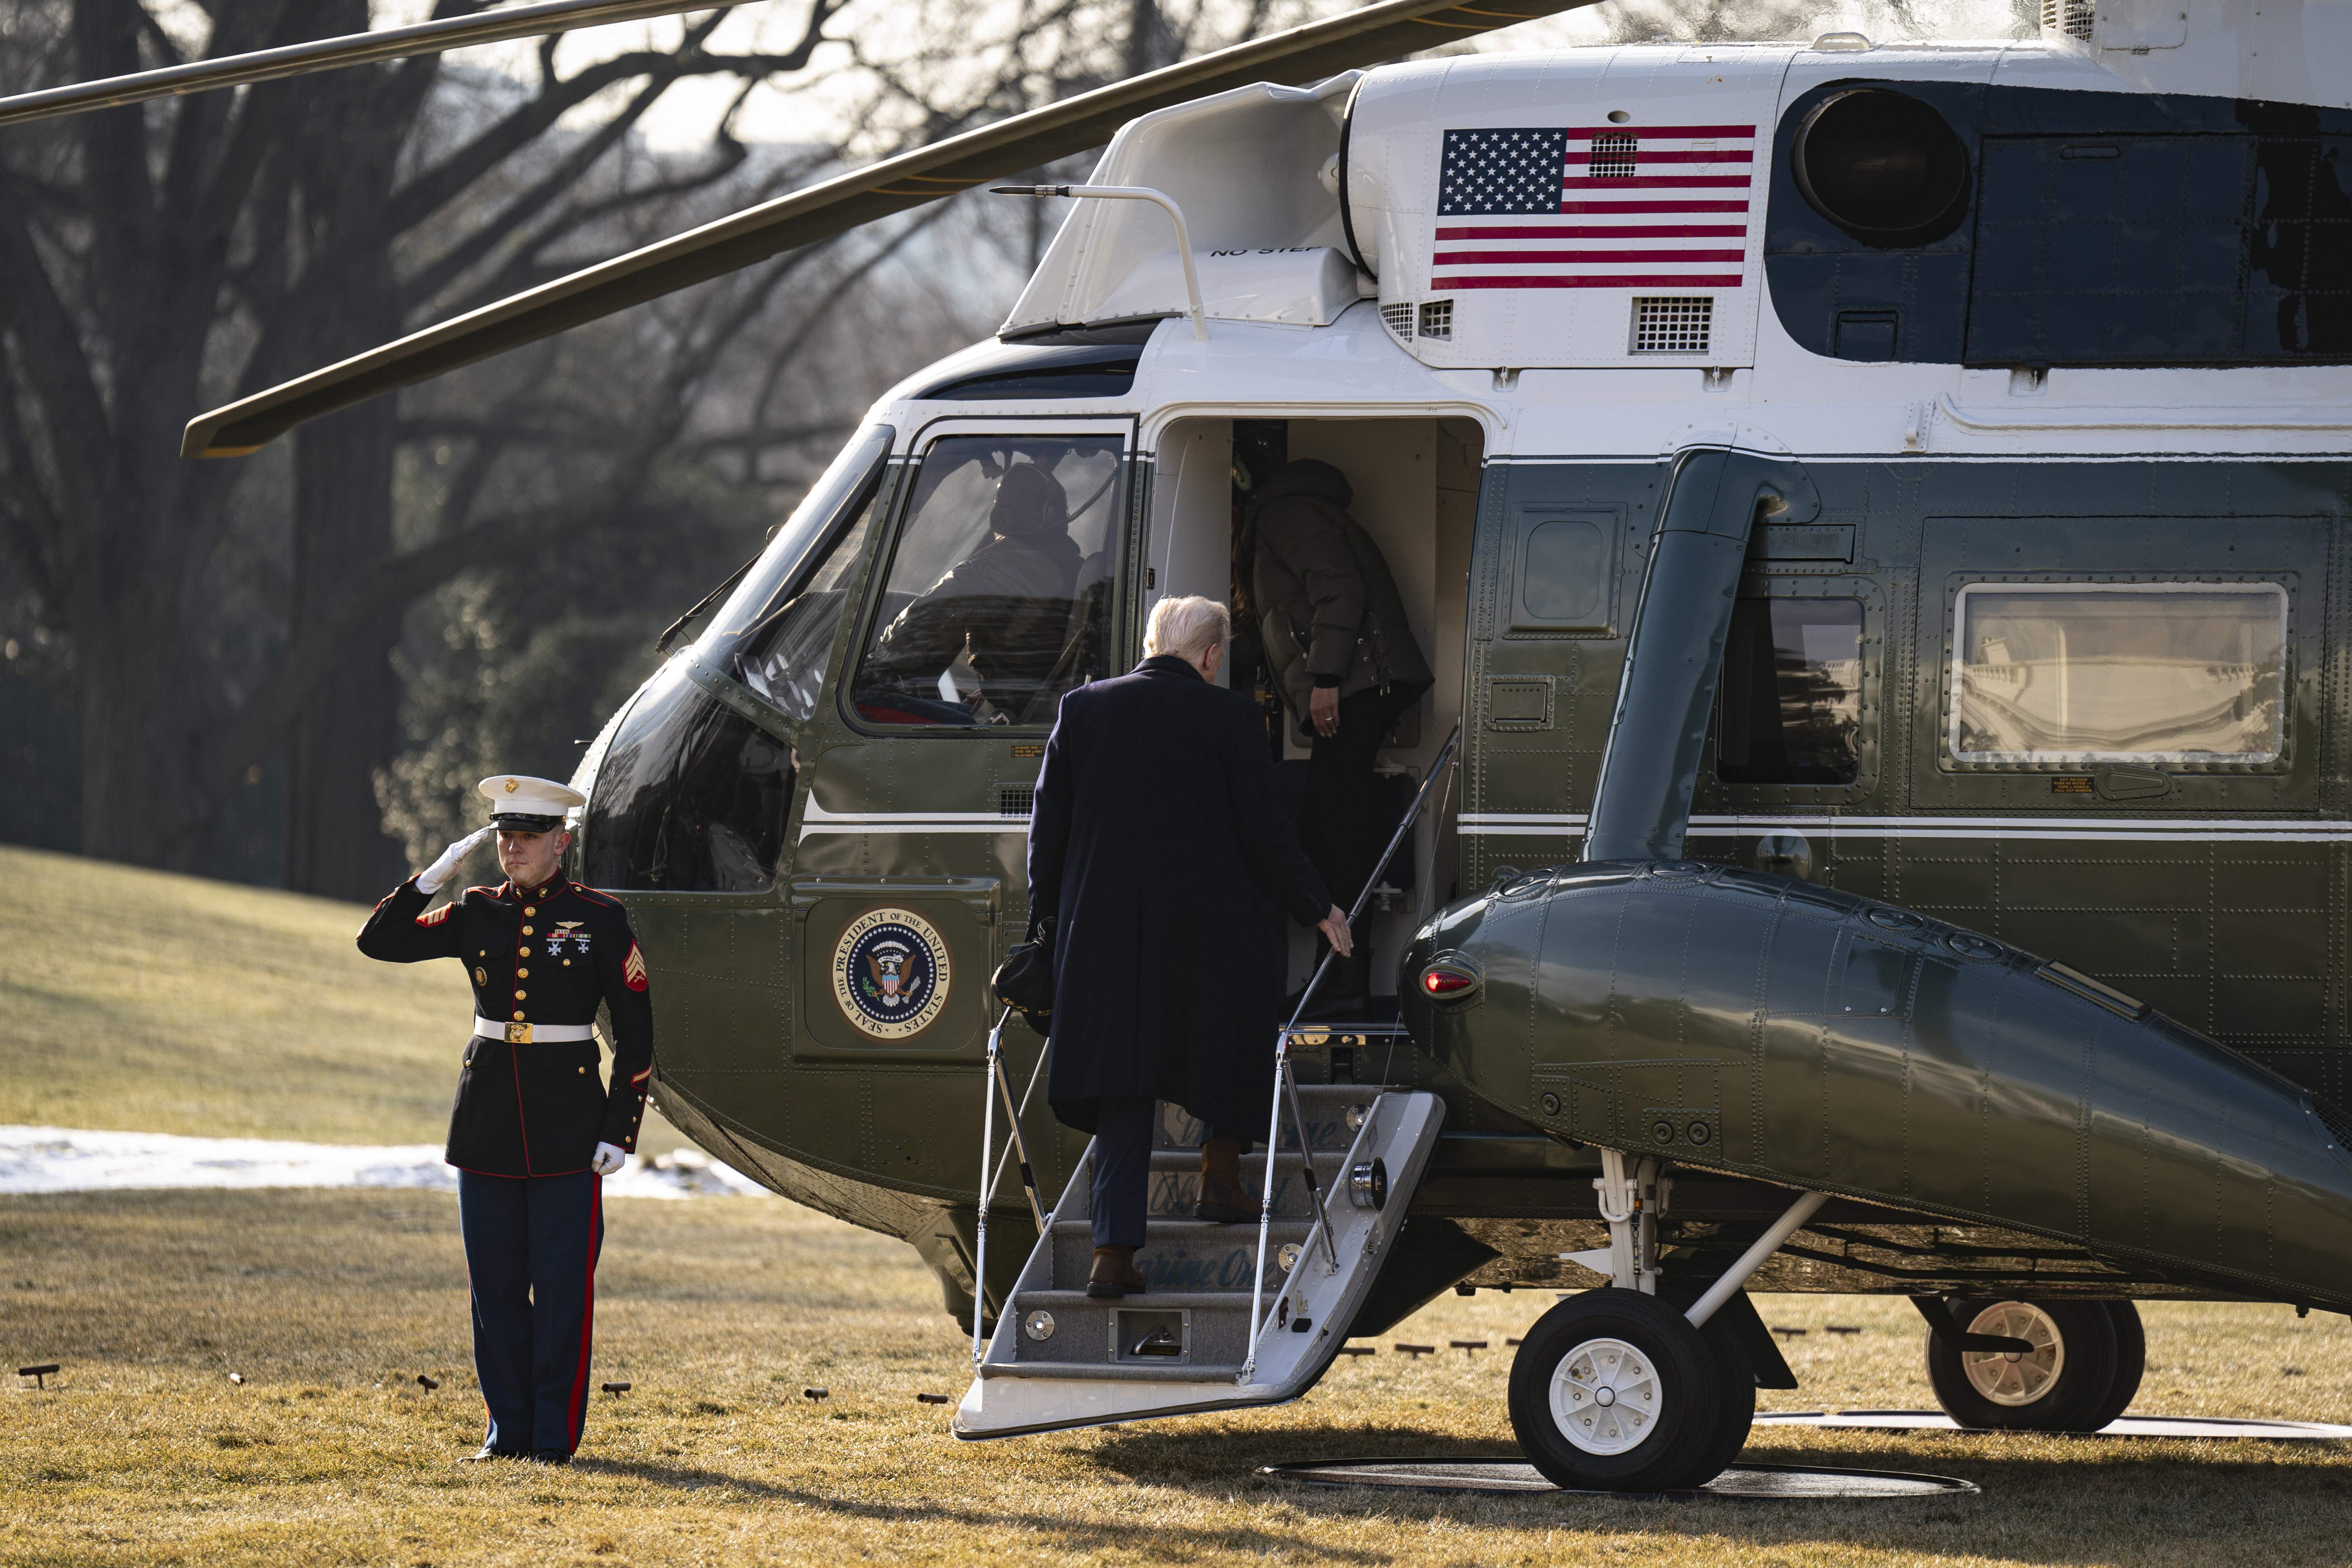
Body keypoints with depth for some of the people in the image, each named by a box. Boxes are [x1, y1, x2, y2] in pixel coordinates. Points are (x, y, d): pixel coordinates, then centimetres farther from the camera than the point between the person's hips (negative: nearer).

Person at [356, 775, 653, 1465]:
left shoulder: (599, 920, -3)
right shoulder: (477, 914, 7)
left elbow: (636, 1033, -1)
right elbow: (380, 942, 3)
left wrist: (620, 1131, -6)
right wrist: (434, 875, -8)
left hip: (567, 1121, -4)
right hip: (488, 1122, 4)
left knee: (563, 1281, -2)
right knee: (496, 1283, 7)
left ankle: (556, 1434, 5)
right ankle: (509, 1427, 16)